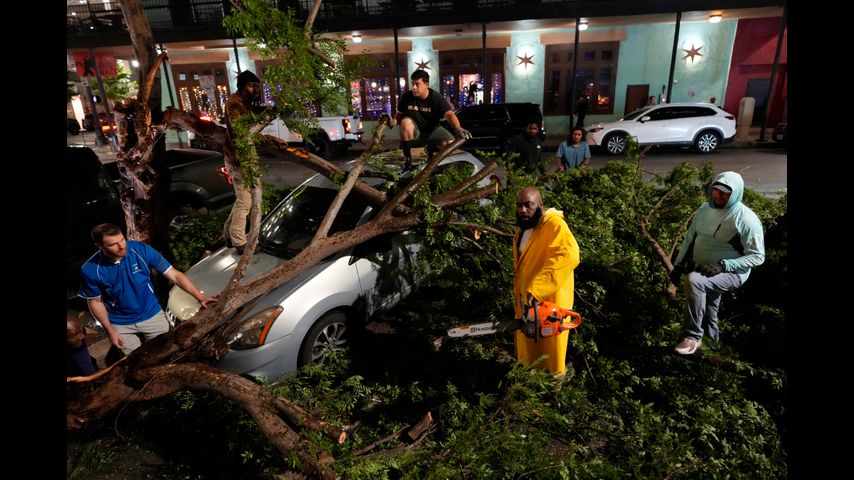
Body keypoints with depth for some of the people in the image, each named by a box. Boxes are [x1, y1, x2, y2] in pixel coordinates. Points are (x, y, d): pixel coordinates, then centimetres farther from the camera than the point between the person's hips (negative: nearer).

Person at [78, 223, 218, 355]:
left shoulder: (141, 250, -23)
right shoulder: (91, 269, -20)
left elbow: (174, 275, -19)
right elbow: (95, 302, -4)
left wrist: (200, 297, -27)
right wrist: (110, 331, -5)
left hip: (152, 315, 0)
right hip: (121, 324, 0)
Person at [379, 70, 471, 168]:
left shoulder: (437, 98, -15)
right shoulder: (406, 97, -10)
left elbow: (449, 114, -30)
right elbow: (399, 115, 0)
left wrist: (457, 128, -51)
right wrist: (392, 122, -25)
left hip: (432, 130, 0)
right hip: (414, 131, 0)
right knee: (406, 121, -34)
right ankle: (407, 158, -21)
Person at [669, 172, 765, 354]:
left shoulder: (746, 219, -16)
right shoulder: (704, 209, 2)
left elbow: (757, 256, -15)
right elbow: (690, 238, 12)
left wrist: (723, 265, -27)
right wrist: (678, 265, 6)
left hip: (732, 273, -7)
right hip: (701, 269, 7)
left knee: (694, 280, -33)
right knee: (707, 308, 19)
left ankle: (693, 336, -21)